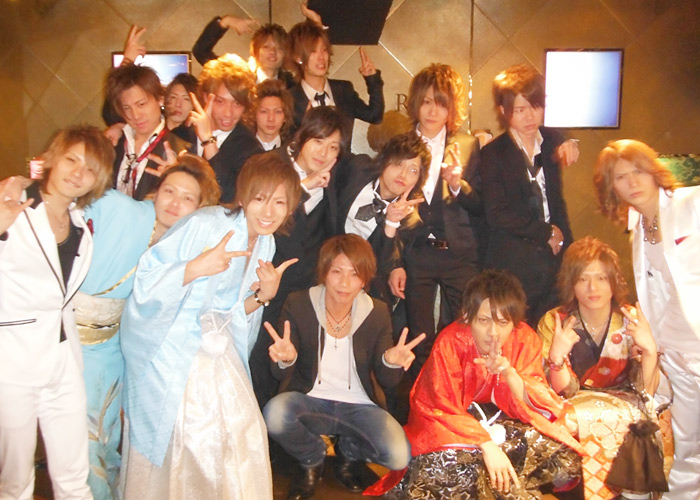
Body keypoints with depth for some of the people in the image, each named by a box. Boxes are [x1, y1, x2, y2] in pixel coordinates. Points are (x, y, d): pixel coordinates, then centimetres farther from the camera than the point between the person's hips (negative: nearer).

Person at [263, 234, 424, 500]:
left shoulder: (377, 313, -6)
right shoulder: (298, 305, -9)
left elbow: (387, 381, -2)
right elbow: (282, 374, -9)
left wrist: (391, 363, -27)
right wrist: (285, 359, -34)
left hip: (358, 406, 1)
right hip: (310, 400, 0)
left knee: (399, 456, -24)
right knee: (274, 414, -33)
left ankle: (347, 453, 14)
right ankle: (313, 460, 4)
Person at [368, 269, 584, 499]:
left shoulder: (526, 340, -12)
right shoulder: (450, 343, -22)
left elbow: (532, 407, -11)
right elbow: (444, 410, -21)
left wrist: (510, 374, -32)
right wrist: (487, 445, -34)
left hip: (500, 421, 4)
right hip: (451, 423, -4)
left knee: (564, 459, -17)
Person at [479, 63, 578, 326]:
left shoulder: (552, 140, 10)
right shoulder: (493, 154, -4)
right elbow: (497, 215, -11)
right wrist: (546, 233, -6)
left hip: (555, 258, 4)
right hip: (514, 265, -4)